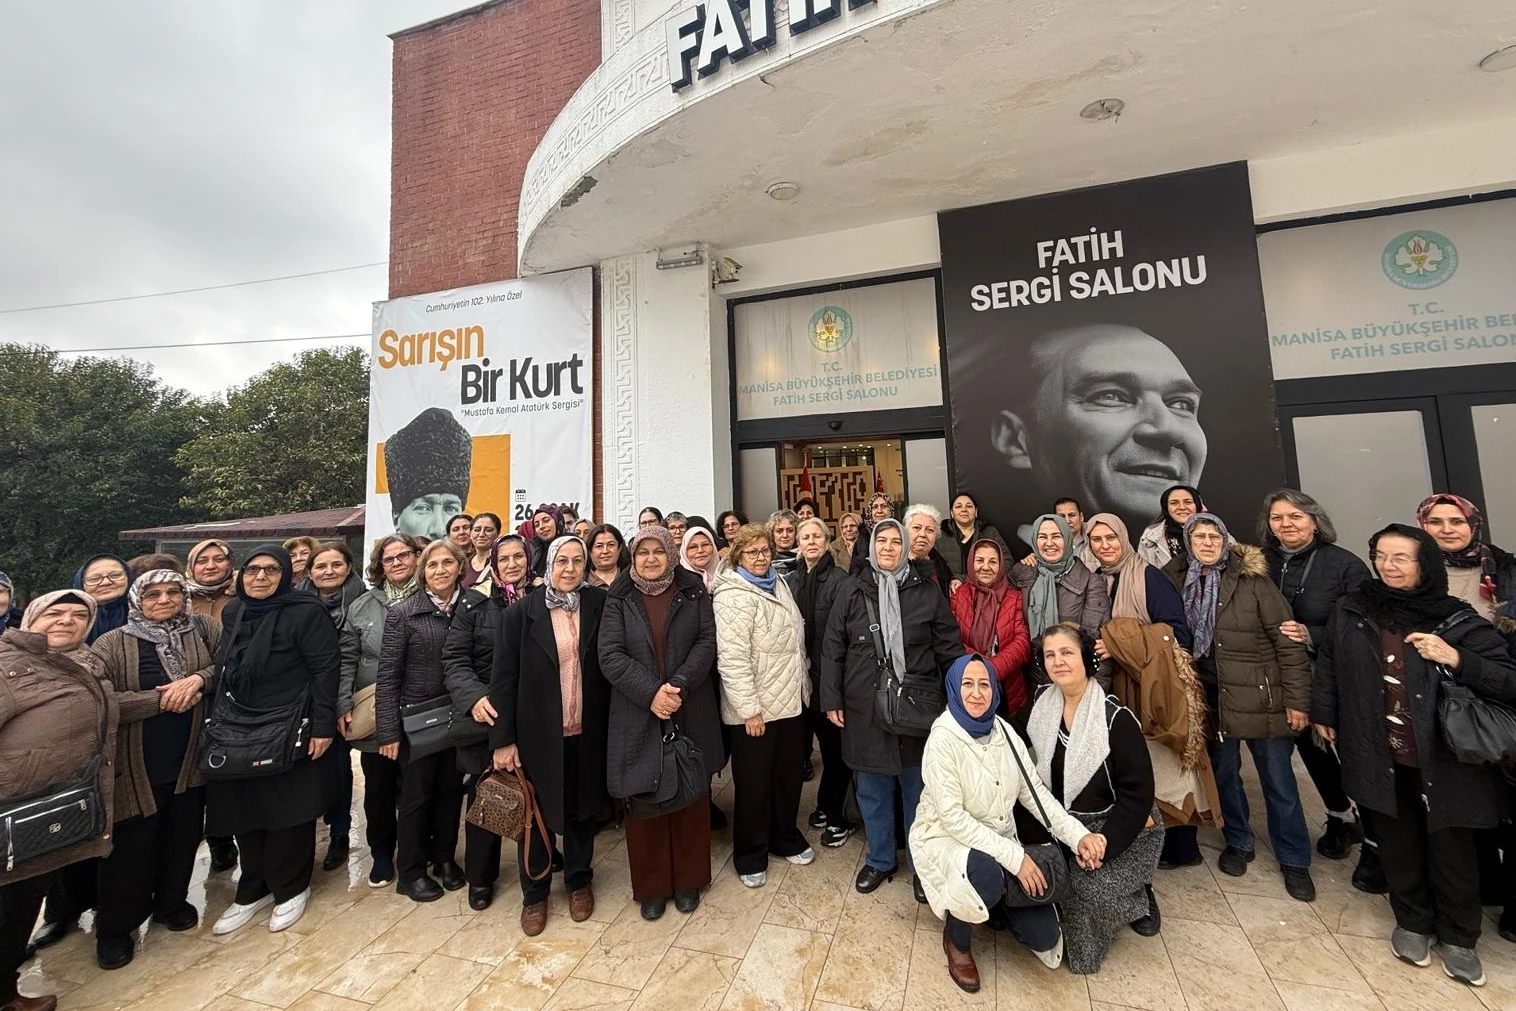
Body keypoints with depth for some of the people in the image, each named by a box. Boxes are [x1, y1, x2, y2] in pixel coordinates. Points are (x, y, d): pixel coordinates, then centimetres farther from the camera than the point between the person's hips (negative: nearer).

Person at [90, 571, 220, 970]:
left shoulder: (206, 631, -1)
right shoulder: (111, 645, -7)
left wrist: (198, 679, -20)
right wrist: (161, 698, -16)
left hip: (190, 761, 3)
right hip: (135, 768, -2)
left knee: (183, 837, 15)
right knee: (131, 847, 8)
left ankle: (172, 903, 38)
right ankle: (114, 929, 31)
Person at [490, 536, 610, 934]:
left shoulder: (600, 605, -6)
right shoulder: (521, 613, -9)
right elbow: (504, 678, -6)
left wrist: (611, 725, -7)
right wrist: (503, 740, -7)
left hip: (587, 732, 1)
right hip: (538, 733, -1)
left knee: (582, 810, 18)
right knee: (536, 815, 15)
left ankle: (579, 881, 42)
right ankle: (534, 893, 39)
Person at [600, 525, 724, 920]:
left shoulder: (693, 591, 1)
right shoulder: (619, 598, -1)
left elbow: (707, 641, -5)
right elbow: (610, 655, -8)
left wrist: (679, 685, -18)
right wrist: (651, 693, -19)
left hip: (690, 714, 1)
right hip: (637, 717, 0)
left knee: (691, 798, 13)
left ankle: (688, 880, 34)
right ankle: (650, 887, 31)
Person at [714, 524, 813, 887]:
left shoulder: (778, 583, 6)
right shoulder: (733, 596, -19)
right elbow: (732, 659, -22)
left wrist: (804, 682, 16)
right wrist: (750, 709, -21)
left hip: (791, 700, 7)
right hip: (757, 708, -7)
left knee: (789, 774, 21)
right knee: (754, 783, 10)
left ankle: (786, 839, 42)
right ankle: (750, 857, 30)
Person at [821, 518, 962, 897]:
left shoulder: (926, 591, -1)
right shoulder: (852, 589, -2)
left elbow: (949, 648, 1)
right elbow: (833, 648, 1)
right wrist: (832, 699, -1)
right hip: (865, 709, 1)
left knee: (918, 790, 14)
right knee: (872, 790, 15)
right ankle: (879, 860, 38)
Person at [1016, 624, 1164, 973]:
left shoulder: (1116, 719, -19)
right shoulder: (1040, 706, -7)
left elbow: (1137, 792, -17)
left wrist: (1106, 842, -24)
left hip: (1121, 827, -4)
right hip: (1064, 824, 4)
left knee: (1091, 886, -24)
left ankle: (1139, 897, 11)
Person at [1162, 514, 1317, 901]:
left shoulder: (1252, 579, -10)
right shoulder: (1179, 580, -1)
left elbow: (1287, 641, -8)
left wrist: (1296, 699, -10)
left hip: (1260, 695, -2)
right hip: (1211, 695, 3)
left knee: (1278, 778, 10)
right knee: (1224, 771, 16)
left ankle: (1294, 860, 29)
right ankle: (1238, 843, 35)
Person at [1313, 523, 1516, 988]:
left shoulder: (1456, 619, -9)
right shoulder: (1351, 611, -4)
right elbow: (1328, 663, 9)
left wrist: (1456, 659, -24)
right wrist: (1324, 714, 11)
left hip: (1445, 757, -1)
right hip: (1380, 755, 1)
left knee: (1452, 847, 13)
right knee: (1398, 844, 15)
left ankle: (1457, 937, 34)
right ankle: (1412, 922, 35)